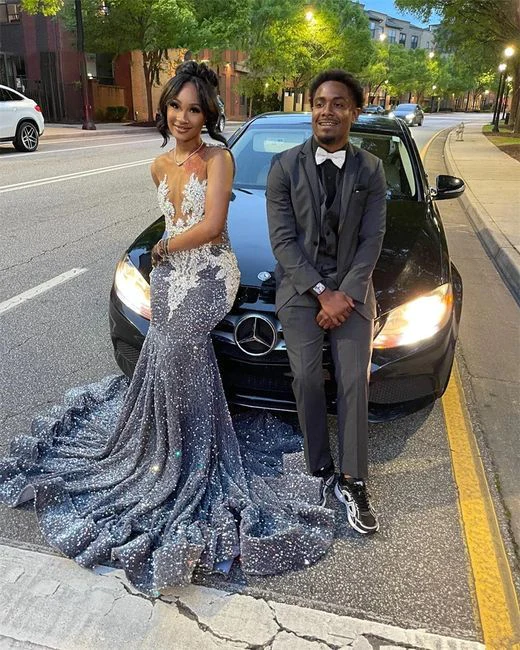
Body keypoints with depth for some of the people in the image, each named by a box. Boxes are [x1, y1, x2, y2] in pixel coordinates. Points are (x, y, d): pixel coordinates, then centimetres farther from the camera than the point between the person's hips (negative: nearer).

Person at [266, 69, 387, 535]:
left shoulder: (370, 170, 1)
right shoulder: (285, 167, -4)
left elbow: (372, 240, -2)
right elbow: (282, 240, -8)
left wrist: (346, 294, -13)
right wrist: (321, 294, -14)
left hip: (352, 291, 1)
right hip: (300, 289, -1)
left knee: (354, 385, -2)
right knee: (308, 381, -2)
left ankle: (354, 482, 10)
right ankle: (321, 469, 16)